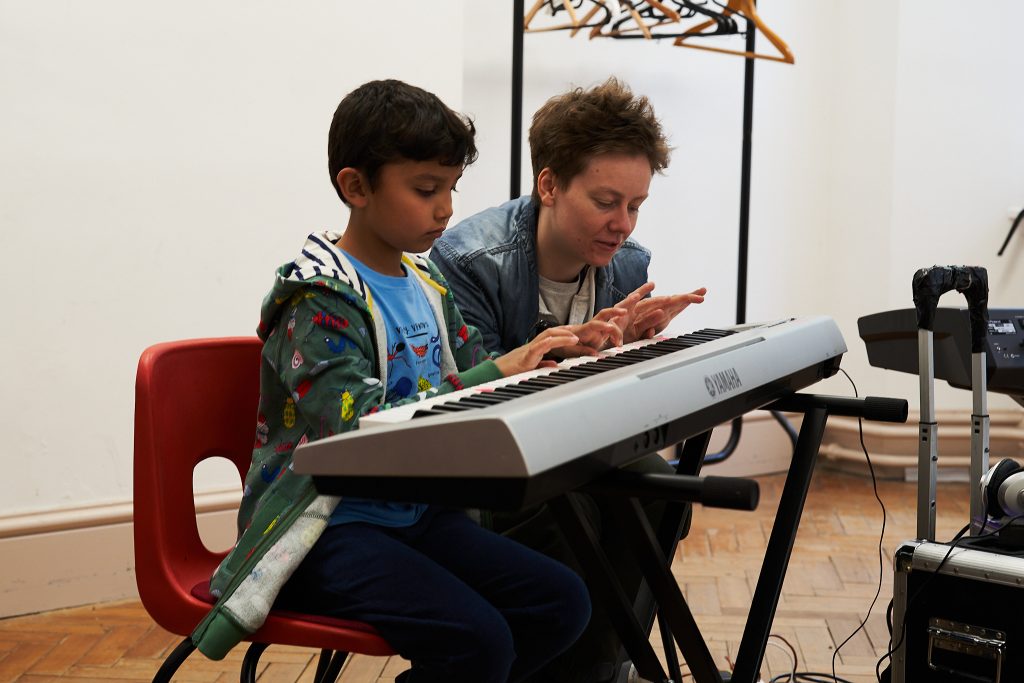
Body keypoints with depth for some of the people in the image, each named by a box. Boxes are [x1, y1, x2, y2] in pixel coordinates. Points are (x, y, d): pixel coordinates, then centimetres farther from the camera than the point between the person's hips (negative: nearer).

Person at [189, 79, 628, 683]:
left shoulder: (426, 284, 12)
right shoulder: (318, 299, -14)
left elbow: (473, 366, 23)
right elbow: (361, 425, -26)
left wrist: (554, 349, 3)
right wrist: (494, 375, -30)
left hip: (413, 515, 8)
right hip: (332, 528, -8)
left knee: (562, 603, -4)